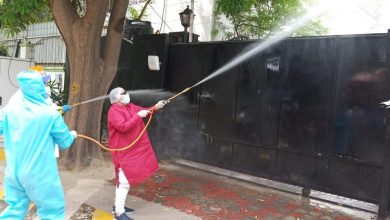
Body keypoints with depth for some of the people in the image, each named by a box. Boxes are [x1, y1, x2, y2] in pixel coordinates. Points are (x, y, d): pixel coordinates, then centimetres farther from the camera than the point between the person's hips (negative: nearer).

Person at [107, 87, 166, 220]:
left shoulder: (130, 106, 11)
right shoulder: (114, 111, -17)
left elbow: (143, 110, 15)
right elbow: (123, 127, -29)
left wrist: (155, 107, -3)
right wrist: (138, 115, -27)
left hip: (133, 150, 10)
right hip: (123, 151, -10)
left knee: (126, 179, 18)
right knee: (125, 181, -8)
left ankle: (118, 206, 31)